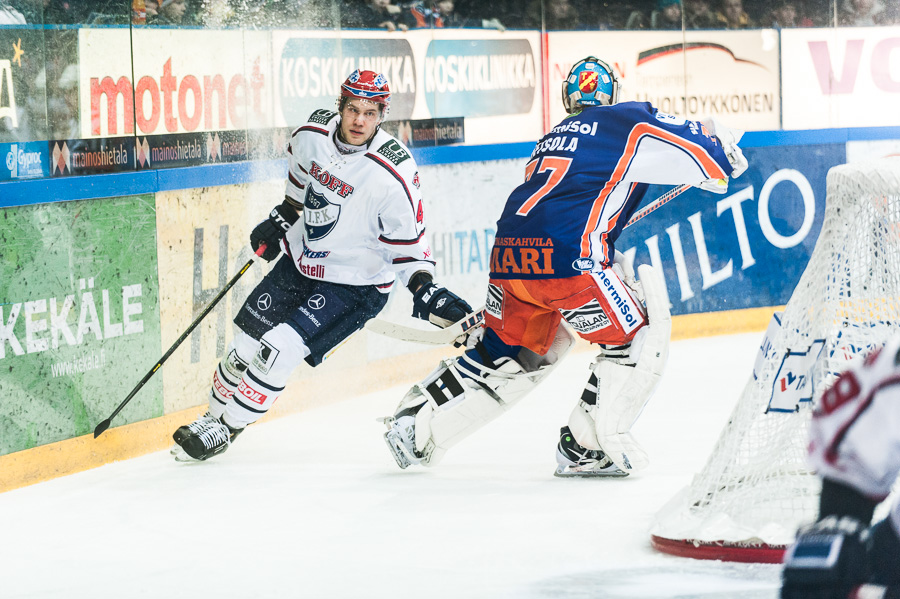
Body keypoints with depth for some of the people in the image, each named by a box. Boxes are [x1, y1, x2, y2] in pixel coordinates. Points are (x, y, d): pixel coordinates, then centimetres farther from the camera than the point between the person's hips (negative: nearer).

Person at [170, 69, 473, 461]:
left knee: (280, 348, -17)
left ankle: (225, 430, 2)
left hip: (354, 285, -6)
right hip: (300, 261, 6)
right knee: (247, 342, 8)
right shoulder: (313, 135, -9)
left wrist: (423, 290, -28)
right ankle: (214, 415, 33)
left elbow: (408, 242, -17)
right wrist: (282, 218, 20)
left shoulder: (392, 175, -26)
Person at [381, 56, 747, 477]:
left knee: (500, 351, 26)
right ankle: (583, 449, 3)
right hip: (568, 256, -7)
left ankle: (414, 424, 24)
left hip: (509, 253, 7)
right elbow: (693, 147, 8)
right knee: (637, 340, 7)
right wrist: (724, 150, 30)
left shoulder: (553, 138, 30)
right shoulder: (626, 121, 10)